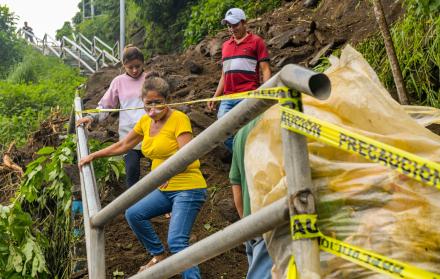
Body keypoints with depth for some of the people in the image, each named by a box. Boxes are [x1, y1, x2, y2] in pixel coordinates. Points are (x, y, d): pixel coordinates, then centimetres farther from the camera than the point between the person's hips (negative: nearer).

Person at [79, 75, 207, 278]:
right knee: (133, 214, 11)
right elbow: (123, 145, 20)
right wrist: (93, 155, 21)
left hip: (188, 189, -8)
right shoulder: (145, 121, 7)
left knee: (176, 242, -19)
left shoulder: (178, 119, -15)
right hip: (165, 189, 8)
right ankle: (159, 256, 29)